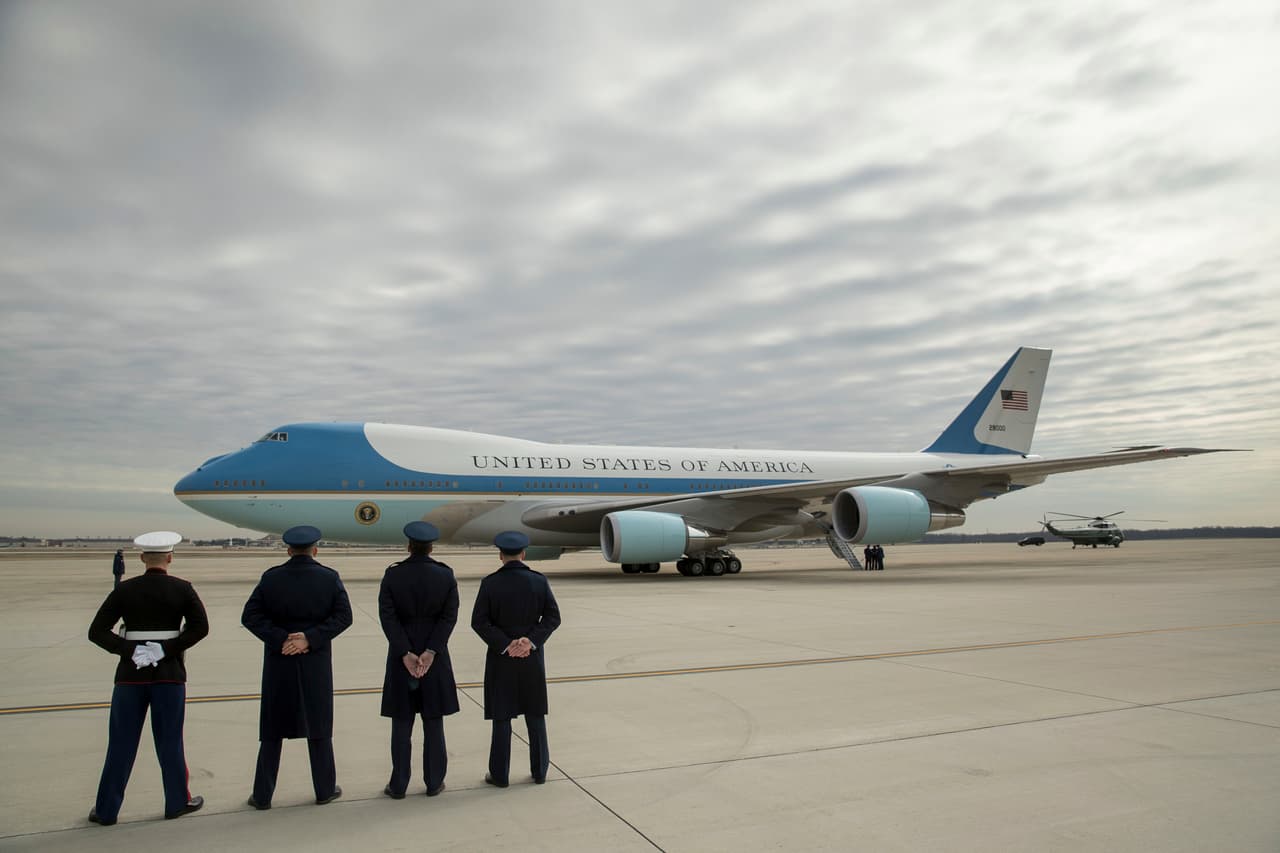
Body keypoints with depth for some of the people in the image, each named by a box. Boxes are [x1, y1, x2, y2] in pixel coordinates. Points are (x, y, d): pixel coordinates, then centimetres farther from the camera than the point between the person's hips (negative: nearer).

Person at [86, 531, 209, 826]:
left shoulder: (125, 590, 0)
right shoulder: (182, 589, -4)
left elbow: (97, 631, -5)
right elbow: (200, 627, -14)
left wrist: (131, 651, -10)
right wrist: (167, 650, -12)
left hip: (131, 673, 1)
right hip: (170, 672, -1)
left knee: (121, 742, 10)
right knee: (169, 740, 9)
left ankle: (106, 810, 18)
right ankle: (177, 801, 19)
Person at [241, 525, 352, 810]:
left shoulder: (271, 578, -3)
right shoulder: (329, 578, -5)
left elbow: (250, 616, -8)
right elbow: (343, 616, -11)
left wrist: (280, 640, -11)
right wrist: (310, 638, -13)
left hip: (279, 661, 1)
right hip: (316, 662, -1)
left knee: (273, 730, 12)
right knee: (318, 727, 11)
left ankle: (263, 795, 19)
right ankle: (325, 789, 19)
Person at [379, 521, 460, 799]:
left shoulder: (392, 575, -6)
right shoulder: (446, 576, -5)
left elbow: (388, 617, -11)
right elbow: (449, 617, -10)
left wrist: (406, 654, -12)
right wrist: (430, 652, -13)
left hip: (402, 656, 0)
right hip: (435, 656, 0)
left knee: (402, 724, 10)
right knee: (433, 723, 10)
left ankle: (398, 785, 16)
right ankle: (434, 783, 17)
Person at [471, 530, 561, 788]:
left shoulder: (489, 583, -9)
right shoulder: (539, 581, -5)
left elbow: (479, 621, -13)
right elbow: (553, 616, -7)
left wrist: (505, 646, -13)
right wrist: (530, 641, -12)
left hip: (501, 658, -1)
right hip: (532, 658, 2)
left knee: (502, 717, 8)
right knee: (535, 714, 12)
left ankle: (500, 774, 16)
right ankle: (539, 770, 20)